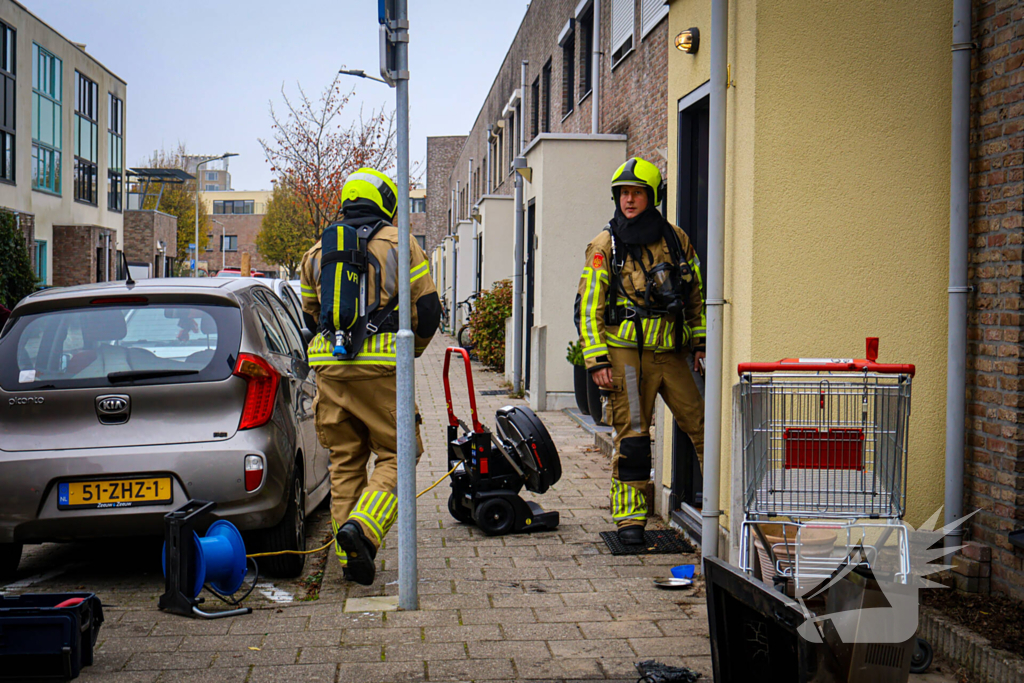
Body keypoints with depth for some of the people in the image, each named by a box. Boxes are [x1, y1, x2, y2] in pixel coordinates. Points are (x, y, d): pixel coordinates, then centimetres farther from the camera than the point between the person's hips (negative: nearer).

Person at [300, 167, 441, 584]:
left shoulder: (317, 251, 16)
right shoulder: (400, 244, 4)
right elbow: (427, 310, 3)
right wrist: (411, 350, 20)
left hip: (328, 364, 4)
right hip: (380, 366, -4)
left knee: (345, 460, 12)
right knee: (395, 453, 4)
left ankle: (351, 558, 12)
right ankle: (362, 526, -19)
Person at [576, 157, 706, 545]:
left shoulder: (676, 240, 10)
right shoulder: (605, 245, 1)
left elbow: (696, 297, 18)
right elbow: (588, 305, -1)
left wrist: (701, 344, 12)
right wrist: (596, 361, -8)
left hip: (671, 352, 3)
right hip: (626, 351, -3)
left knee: (702, 425, 1)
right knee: (631, 436, -3)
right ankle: (630, 518, 6)